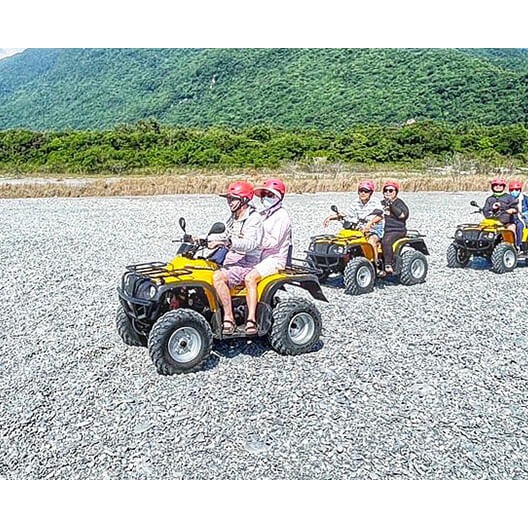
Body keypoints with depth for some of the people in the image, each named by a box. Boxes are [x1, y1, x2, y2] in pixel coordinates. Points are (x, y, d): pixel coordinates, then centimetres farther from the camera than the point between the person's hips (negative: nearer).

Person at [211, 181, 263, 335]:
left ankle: (229, 319, -27)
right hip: (230, 261, 9)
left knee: (218, 276, -32)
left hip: (246, 265, -9)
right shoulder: (234, 219, 16)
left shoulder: (254, 219, -12)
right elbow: (225, 239, 25)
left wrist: (226, 242, -36)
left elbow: (250, 244, -27)